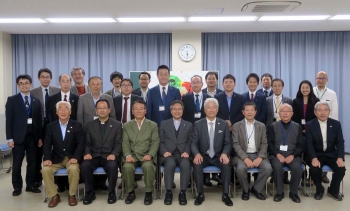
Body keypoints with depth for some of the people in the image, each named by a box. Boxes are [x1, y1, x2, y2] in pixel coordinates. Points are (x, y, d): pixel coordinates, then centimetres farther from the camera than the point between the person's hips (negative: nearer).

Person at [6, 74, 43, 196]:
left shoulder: (36, 101, 10)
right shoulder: (12, 100, 2)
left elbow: (39, 120, 9)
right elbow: (8, 120, -3)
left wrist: (40, 137, 5)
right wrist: (9, 138, -9)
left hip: (32, 136, 3)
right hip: (18, 136, -2)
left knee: (32, 162, 7)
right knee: (17, 163, 4)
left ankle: (30, 185, 19)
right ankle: (17, 187, 17)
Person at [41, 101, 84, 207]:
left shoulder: (77, 125, 0)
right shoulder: (50, 126, 5)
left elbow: (80, 143, -7)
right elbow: (47, 145, 0)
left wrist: (75, 157, -22)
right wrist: (47, 158, -17)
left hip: (71, 158, -2)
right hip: (56, 158, 2)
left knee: (74, 169, -32)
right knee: (45, 169, -24)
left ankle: (72, 195, -9)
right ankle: (54, 195, -7)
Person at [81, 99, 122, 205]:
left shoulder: (117, 125, 4)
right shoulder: (90, 125, 11)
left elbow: (119, 143, -2)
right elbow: (87, 143, 9)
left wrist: (114, 154, -19)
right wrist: (87, 153, -12)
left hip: (109, 156, -2)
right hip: (94, 156, 2)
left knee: (112, 166, -34)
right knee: (84, 165, -28)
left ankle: (111, 192, -9)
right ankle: (90, 192, -6)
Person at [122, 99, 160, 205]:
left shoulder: (153, 125, 9)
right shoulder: (127, 125, 13)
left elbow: (155, 142, 1)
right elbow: (125, 143, 4)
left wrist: (150, 155, -16)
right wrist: (128, 155, -14)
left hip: (146, 156, -1)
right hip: (132, 156, 2)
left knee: (148, 166, -34)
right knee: (127, 167, -30)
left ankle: (148, 193, -13)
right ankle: (131, 192, -6)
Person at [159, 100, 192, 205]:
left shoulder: (189, 125, 18)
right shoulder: (164, 123, 15)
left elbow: (190, 142, 10)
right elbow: (160, 141, 9)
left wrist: (186, 152, -10)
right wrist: (164, 151, -10)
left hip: (182, 153, 1)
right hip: (168, 154, 0)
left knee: (186, 165, -33)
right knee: (170, 164, -35)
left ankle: (183, 193, -21)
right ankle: (168, 192, -21)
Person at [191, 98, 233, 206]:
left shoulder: (224, 124, 3)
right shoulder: (198, 124, 0)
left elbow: (228, 143, 1)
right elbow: (193, 143, -3)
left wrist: (224, 154, -20)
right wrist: (197, 154, -24)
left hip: (218, 156, 1)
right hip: (203, 156, 0)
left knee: (226, 164, -30)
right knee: (197, 164, -31)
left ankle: (225, 194, -17)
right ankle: (200, 194, -16)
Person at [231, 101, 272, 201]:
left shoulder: (261, 126, 10)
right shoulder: (237, 126, 2)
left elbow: (264, 144, 5)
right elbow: (236, 144, -6)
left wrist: (260, 157, -13)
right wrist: (245, 158, -19)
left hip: (257, 155, 2)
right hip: (242, 155, -2)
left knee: (268, 168, -25)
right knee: (240, 169, -32)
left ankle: (256, 189, 1)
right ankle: (246, 189, -1)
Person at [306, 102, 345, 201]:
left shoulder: (336, 124, 2)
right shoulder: (310, 125, -4)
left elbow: (340, 142, -2)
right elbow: (309, 144, -10)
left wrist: (340, 158, -19)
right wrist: (314, 158, -26)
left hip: (332, 154, 2)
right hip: (316, 155, -2)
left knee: (341, 168, -24)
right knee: (314, 169, -30)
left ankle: (333, 190, 5)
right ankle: (319, 190, 3)